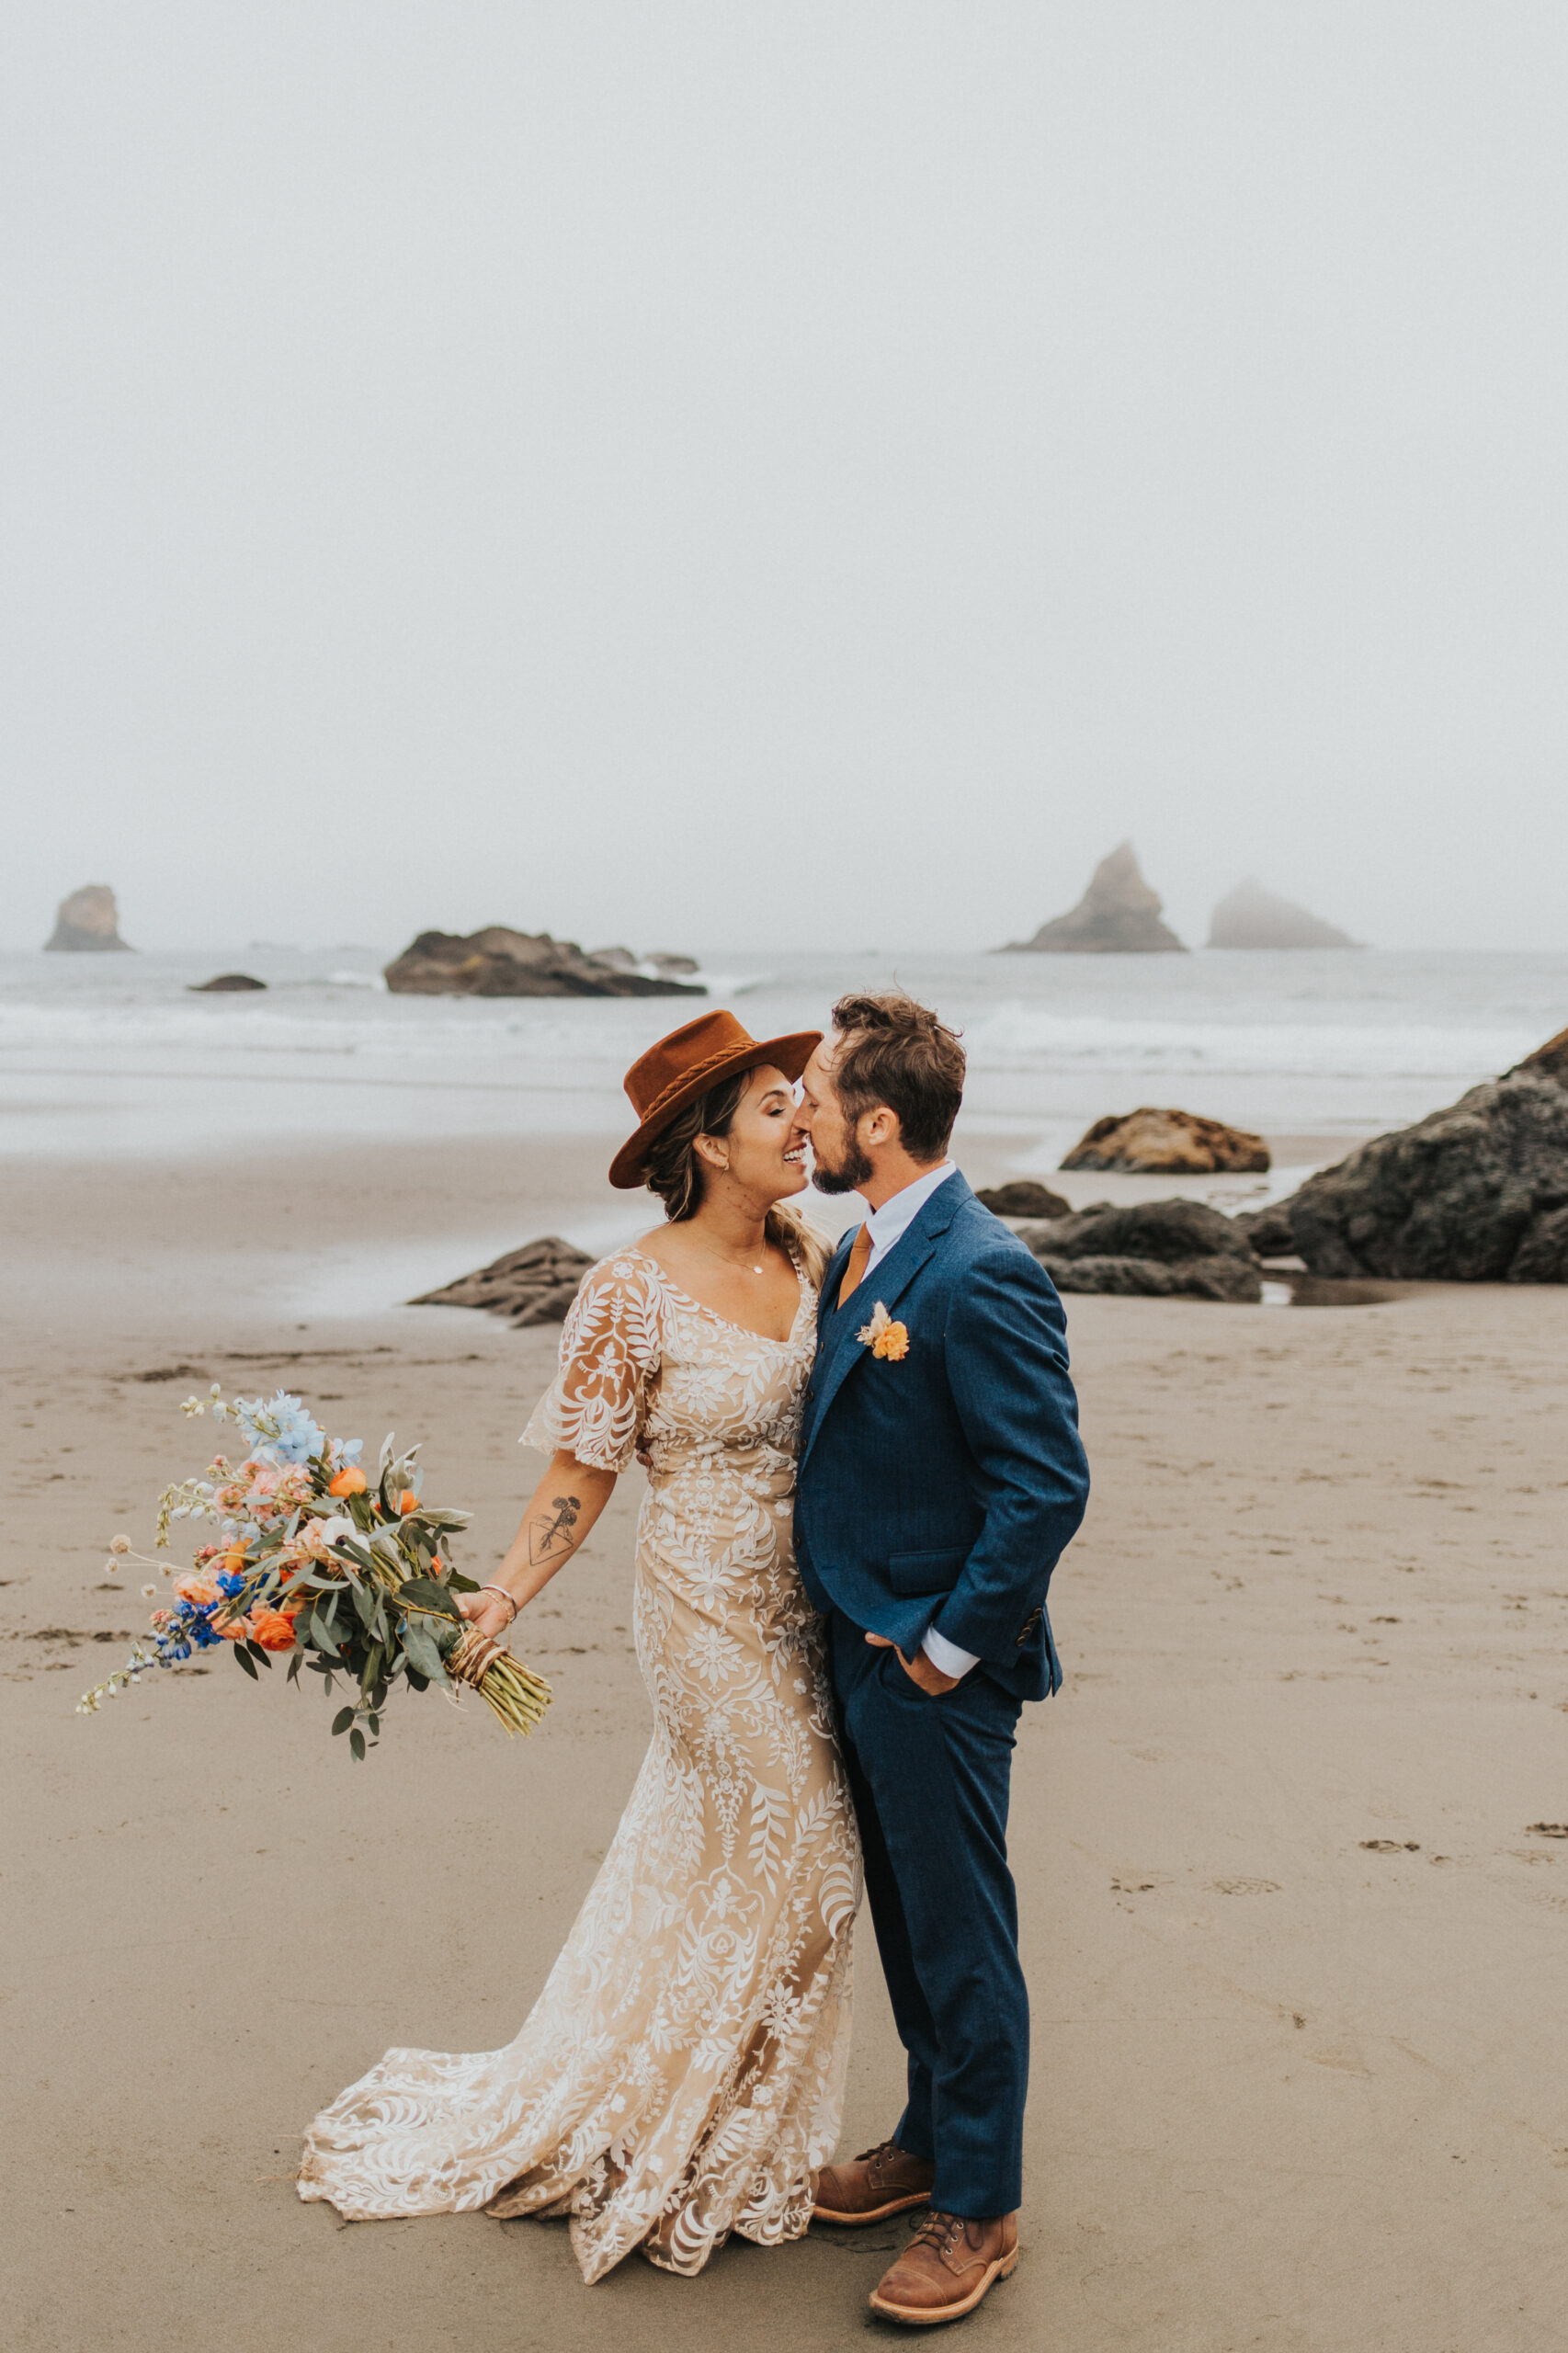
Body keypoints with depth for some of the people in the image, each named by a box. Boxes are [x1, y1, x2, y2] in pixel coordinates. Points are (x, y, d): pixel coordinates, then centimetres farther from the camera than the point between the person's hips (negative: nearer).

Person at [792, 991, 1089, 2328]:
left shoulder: (978, 1277, -23)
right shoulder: (864, 1253, 7)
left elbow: (1048, 1486, -24)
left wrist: (948, 1648, -18)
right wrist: (855, 1627, 13)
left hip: (935, 1676, -9)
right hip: (860, 1655, 9)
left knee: (960, 1939, 6)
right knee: (906, 1919, 22)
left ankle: (980, 2209, 23)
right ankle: (931, 2139, 40)